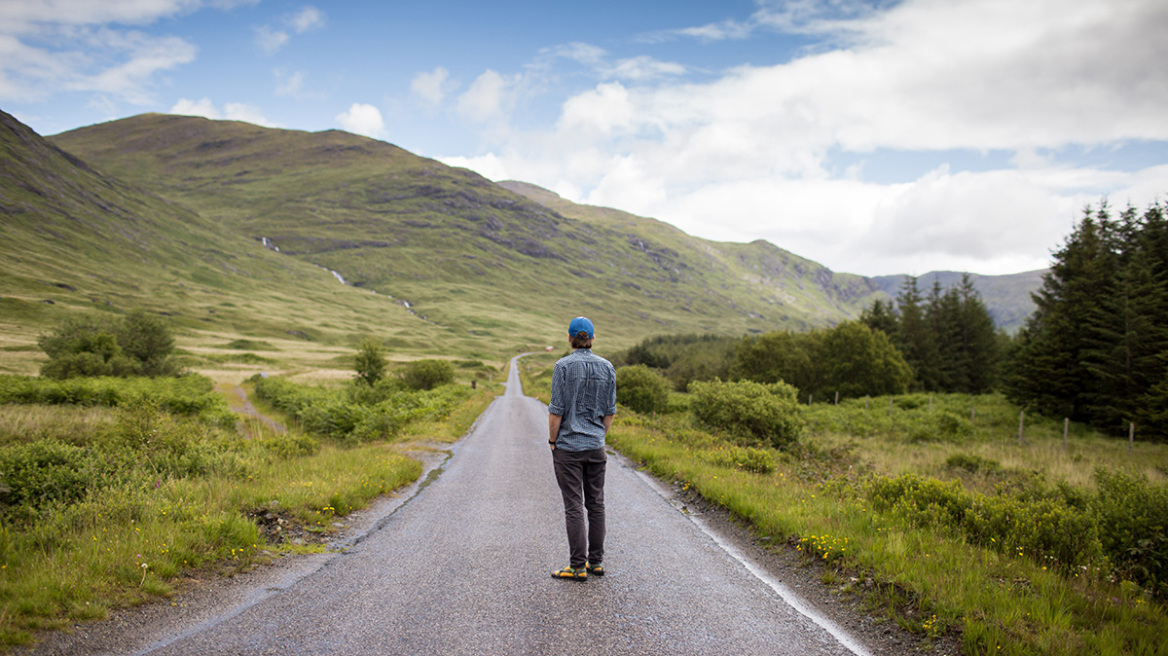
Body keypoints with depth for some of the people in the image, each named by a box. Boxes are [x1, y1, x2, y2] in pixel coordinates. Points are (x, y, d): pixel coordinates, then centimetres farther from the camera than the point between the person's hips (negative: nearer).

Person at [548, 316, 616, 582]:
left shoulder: (563, 366, -11)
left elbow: (556, 410, -12)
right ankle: (596, 561, 19)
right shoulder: (607, 367, 3)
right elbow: (610, 411, 6)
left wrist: (552, 441, -1)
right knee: (596, 504, 12)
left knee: (574, 507, -1)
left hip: (568, 446, -5)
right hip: (596, 446, 5)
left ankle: (578, 567, 3)